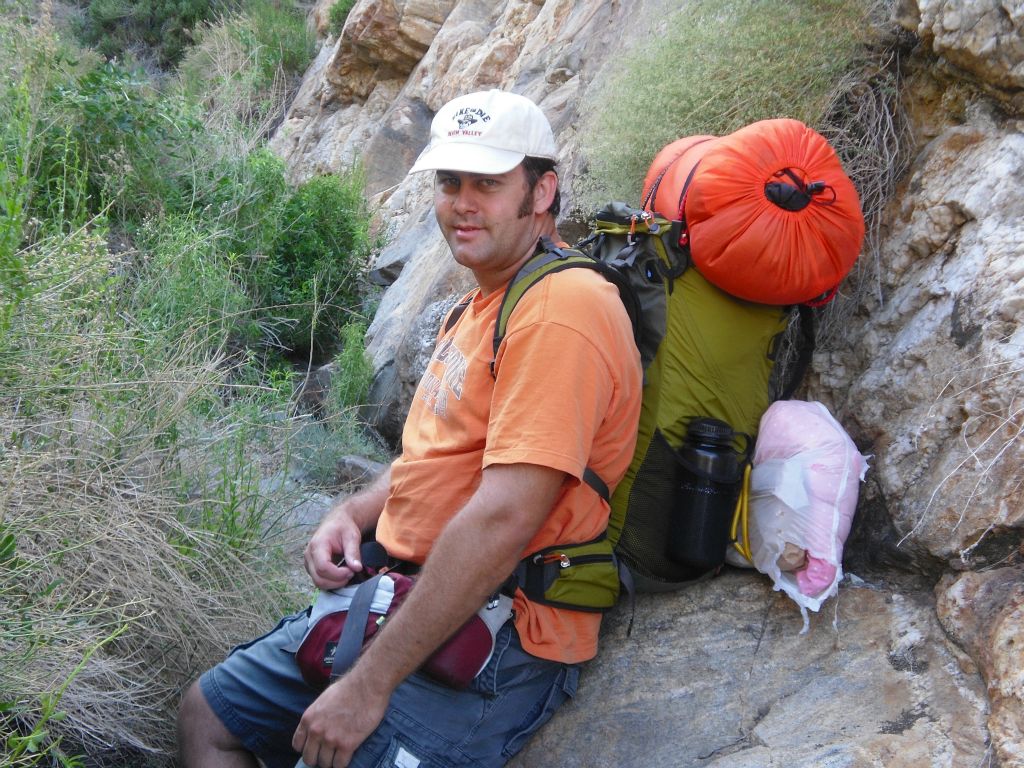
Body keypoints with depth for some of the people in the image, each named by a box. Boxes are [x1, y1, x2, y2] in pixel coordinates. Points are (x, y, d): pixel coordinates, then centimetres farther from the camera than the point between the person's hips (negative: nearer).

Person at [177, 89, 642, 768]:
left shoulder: (562, 306, -19)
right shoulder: (480, 307, 14)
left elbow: (503, 520, -27)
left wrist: (371, 683, -24)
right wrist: (354, 514, 3)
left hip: (498, 637, -9)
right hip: (402, 597, 10)